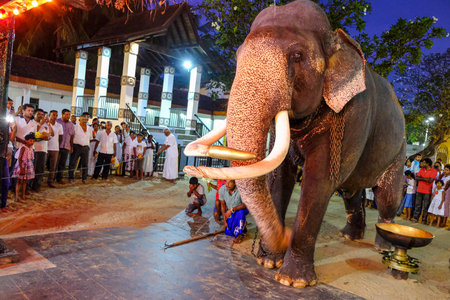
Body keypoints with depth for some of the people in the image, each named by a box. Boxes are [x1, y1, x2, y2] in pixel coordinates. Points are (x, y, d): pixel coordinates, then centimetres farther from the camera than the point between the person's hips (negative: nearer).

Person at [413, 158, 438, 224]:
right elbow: (416, 177, 3)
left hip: (427, 191, -5)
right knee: (418, 205, 7)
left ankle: (424, 220, 9)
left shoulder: (433, 171, -6)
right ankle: (416, 218, 13)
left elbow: (430, 180, -18)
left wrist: (421, 178, -7)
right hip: (419, 190, 5)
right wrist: (425, 179, -9)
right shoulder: (422, 170, 12)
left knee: (426, 206, 1)